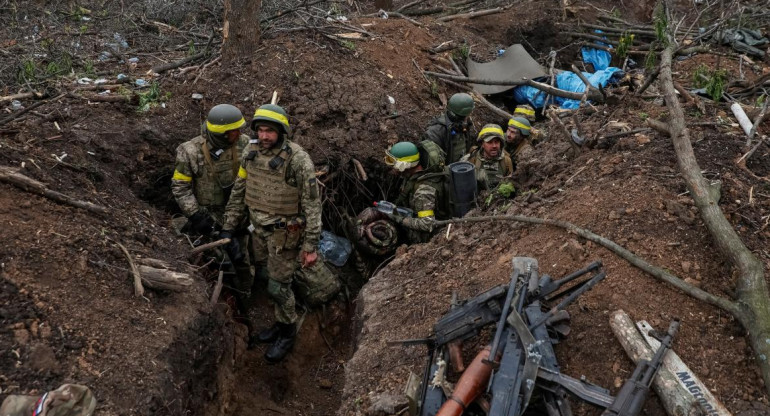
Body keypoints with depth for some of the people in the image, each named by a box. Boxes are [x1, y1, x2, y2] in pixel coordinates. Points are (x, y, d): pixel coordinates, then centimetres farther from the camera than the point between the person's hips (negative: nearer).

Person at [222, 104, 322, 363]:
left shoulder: (298, 160, -23)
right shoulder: (250, 153, -5)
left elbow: (312, 204, -18)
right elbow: (238, 192, 7)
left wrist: (310, 246, -18)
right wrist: (228, 227, 7)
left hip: (285, 233, -6)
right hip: (259, 229, 6)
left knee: (278, 287, 3)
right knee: (266, 280, 17)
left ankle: (288, 334, 27)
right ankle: (280, 325, 39)